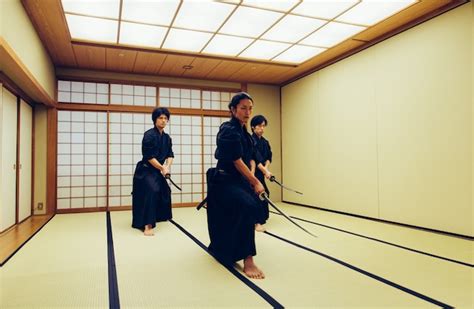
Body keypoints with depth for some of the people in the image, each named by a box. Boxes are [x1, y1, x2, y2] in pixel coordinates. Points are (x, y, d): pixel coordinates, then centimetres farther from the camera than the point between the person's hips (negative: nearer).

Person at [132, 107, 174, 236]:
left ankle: (158, 216, 42)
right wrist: (162, 168, -16)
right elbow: (149, 156, -21)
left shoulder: (167, 137, 6)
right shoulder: (149, 135, -18)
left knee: (164, 191, 18)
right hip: (146, 170, -9)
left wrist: (167, 167, -12)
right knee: (151, 191, -25)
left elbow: (170, 154, 6)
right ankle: (147, 225, -22)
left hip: (157, 170, 9)